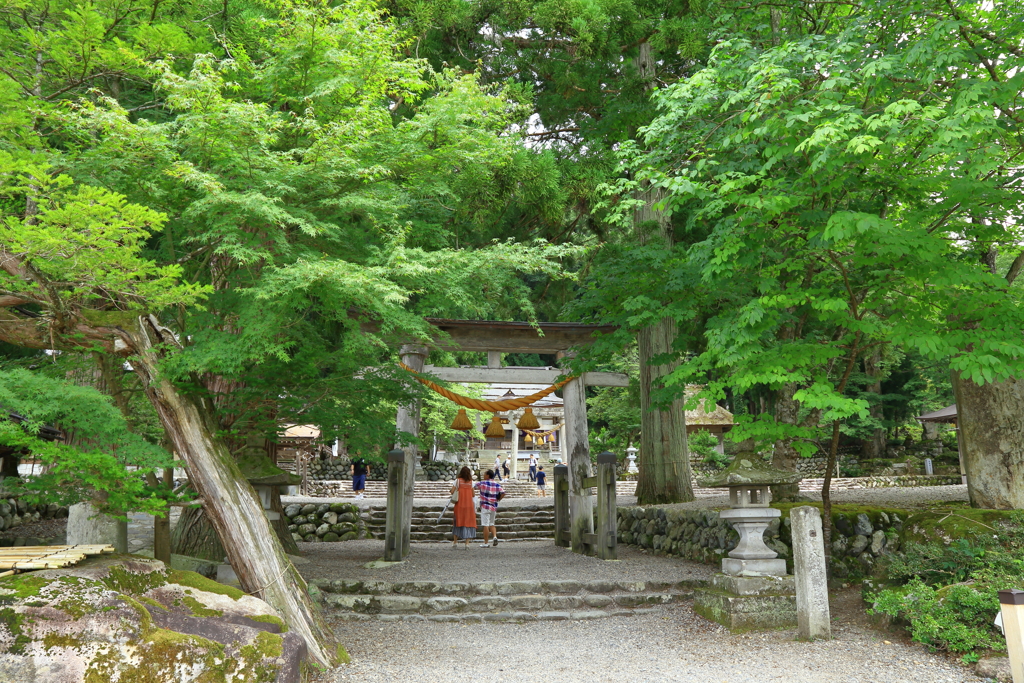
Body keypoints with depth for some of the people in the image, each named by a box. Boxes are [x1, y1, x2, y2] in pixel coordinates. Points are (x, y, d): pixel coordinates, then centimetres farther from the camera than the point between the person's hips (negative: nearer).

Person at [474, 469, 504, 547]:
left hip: (485, 506, -5)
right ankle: (495, 536, -4)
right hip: (494, 507, 5)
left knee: (485, 525, -1)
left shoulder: (482, 483, -7)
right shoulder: (497, 485, 4)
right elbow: (503, 493, -6)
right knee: (491, 524, 18)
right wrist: (498, 499, 7)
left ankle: (486, 543, 1)